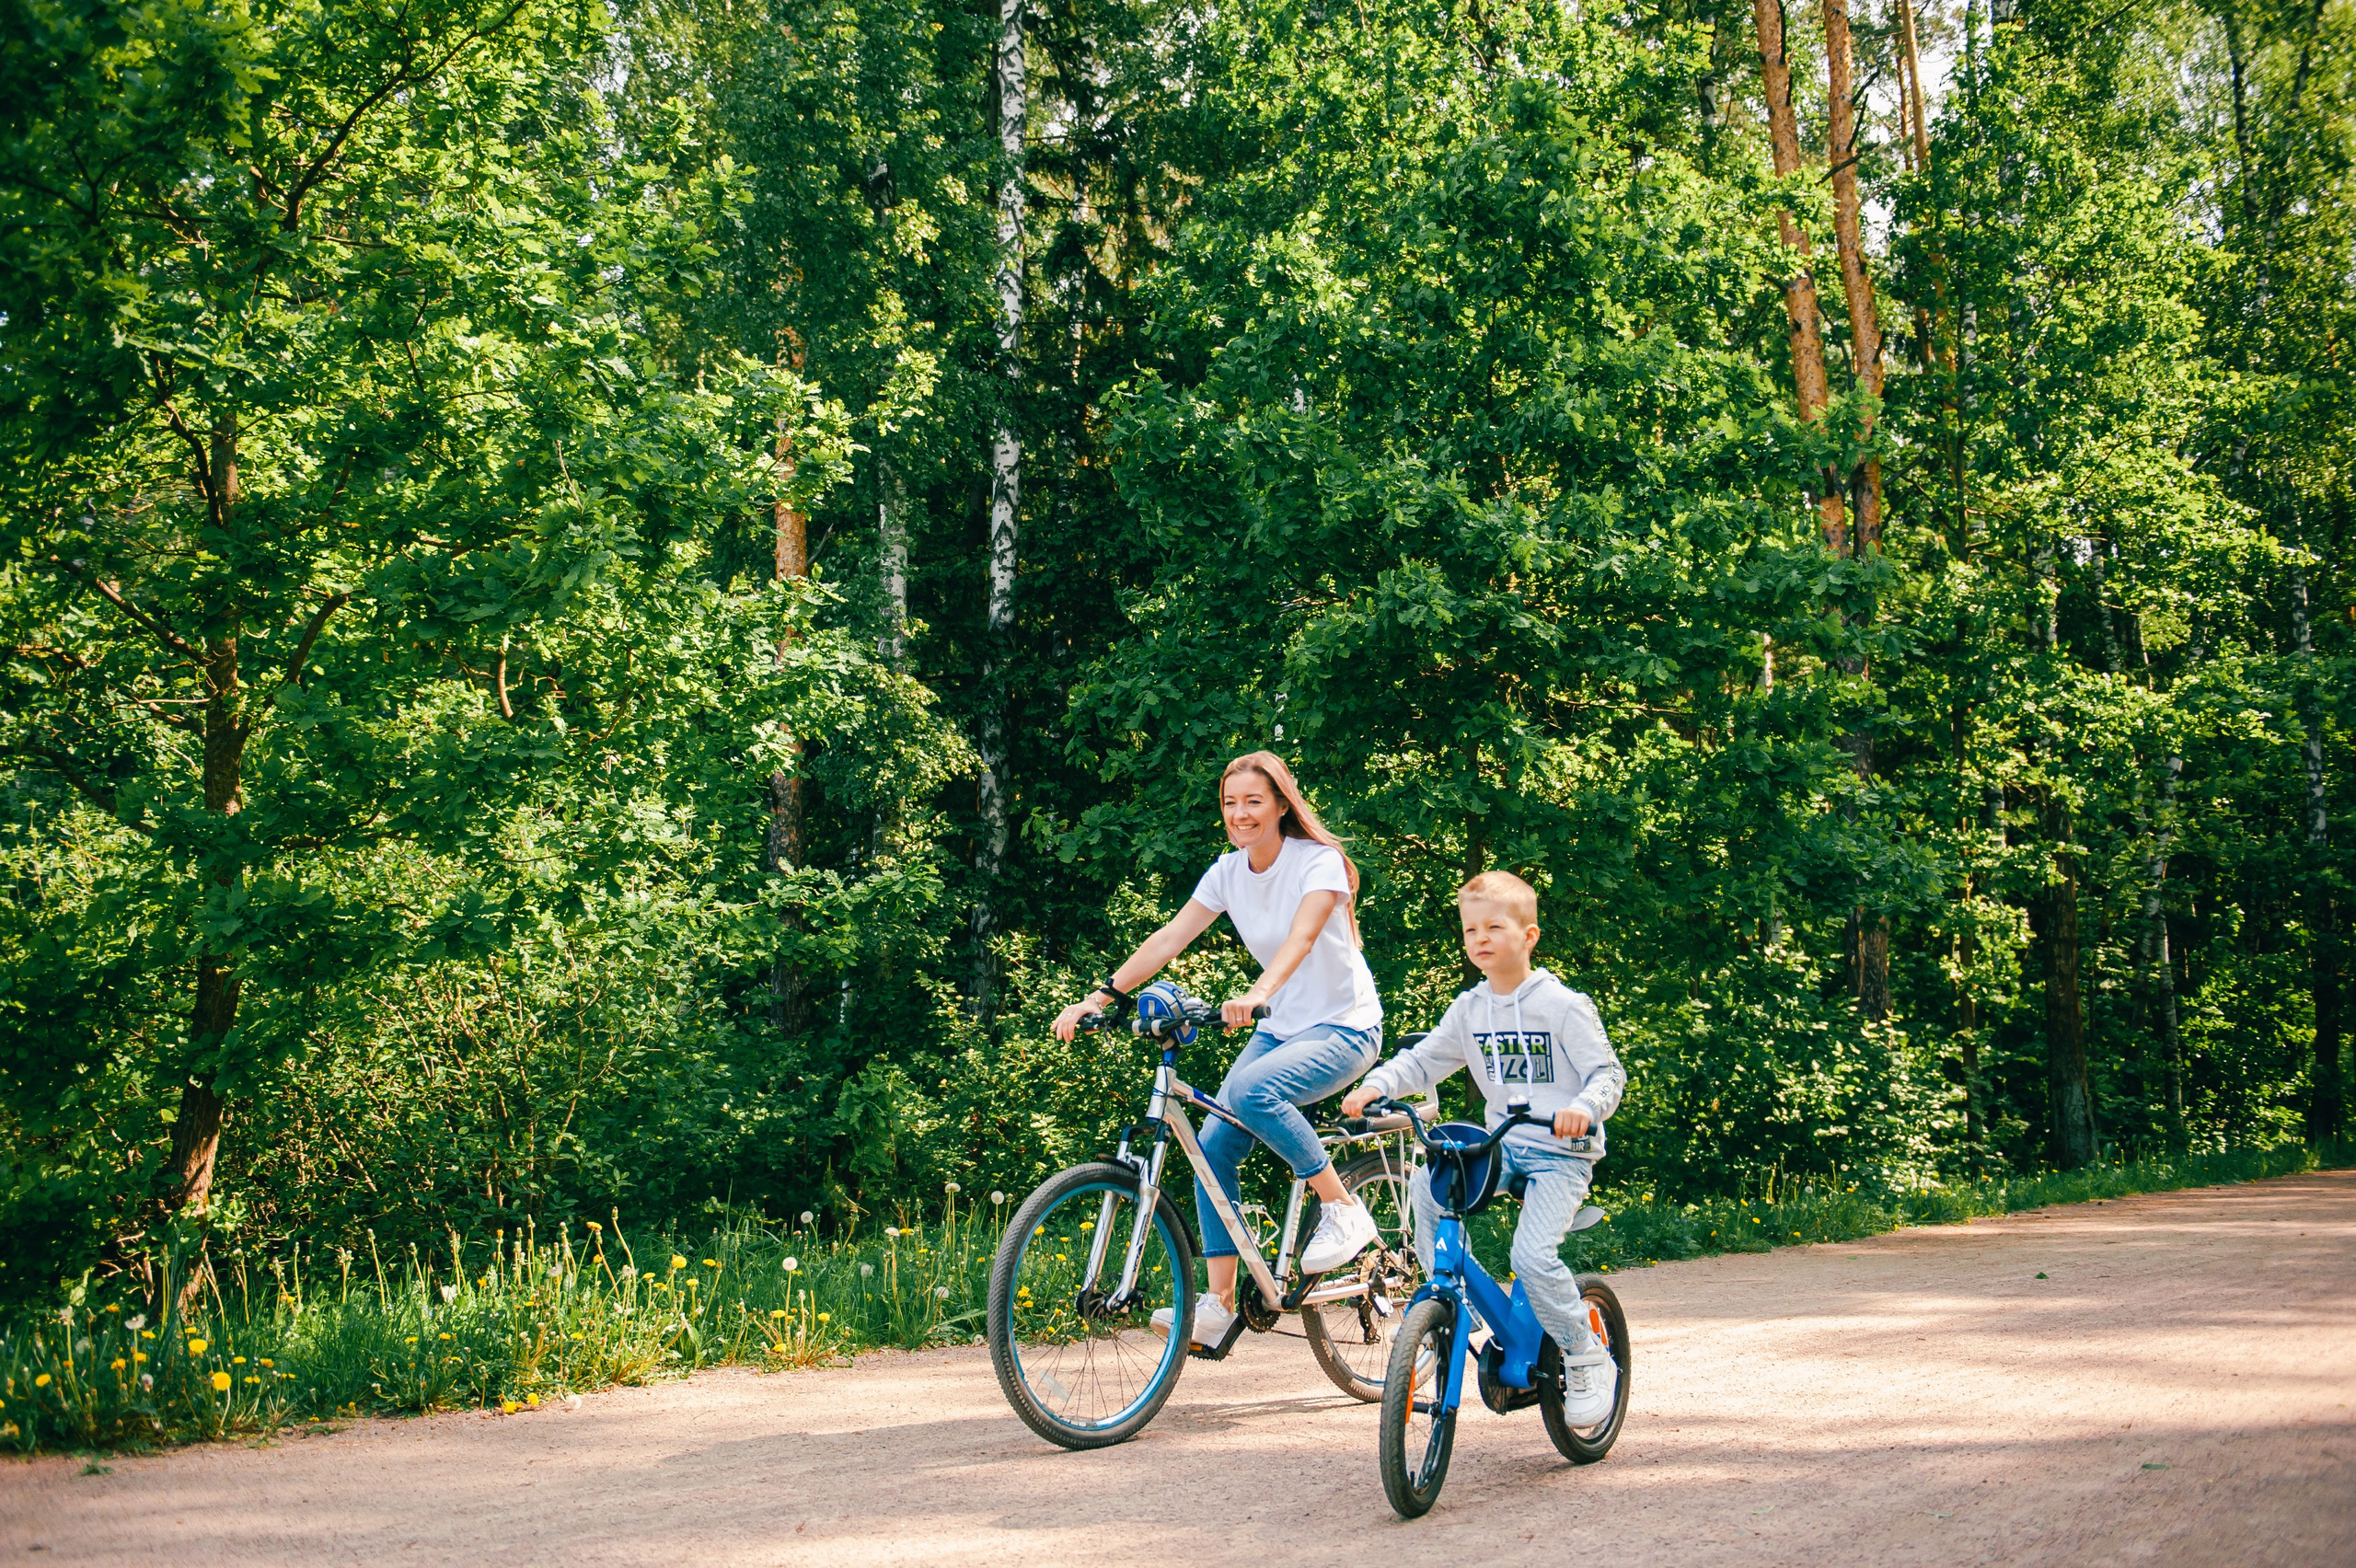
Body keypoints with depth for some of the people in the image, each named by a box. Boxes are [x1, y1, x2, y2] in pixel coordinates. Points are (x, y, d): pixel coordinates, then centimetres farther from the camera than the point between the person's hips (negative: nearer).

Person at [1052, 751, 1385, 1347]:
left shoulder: (1319, 862, -16)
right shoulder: (1229, 872, 1)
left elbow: (1300, 938, -34)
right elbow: (1169, 939, -3)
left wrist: (1258, 994, -52)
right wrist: (1101, 996, -15)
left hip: (1344, 1028, -7)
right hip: (1280, 1028, 7)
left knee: (1251, 1090, -34)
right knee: (1214, 1143, -10)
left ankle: (1343, 1210, -16)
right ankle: (1218, 1304, -4)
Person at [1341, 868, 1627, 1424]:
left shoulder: (1564, 1006, -9)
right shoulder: (1469, 1009, 7)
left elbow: (1608, 1073, -11)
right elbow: (1421, 1060, 9)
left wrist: (1585, 1106, -34)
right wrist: (1376, 1085, -10)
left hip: (1561, 1150, -6)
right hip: (1502, 1144, 6)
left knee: (1533, 1257, -22)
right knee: (1426, 1184, -18)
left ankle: (1587, 1363, -2)